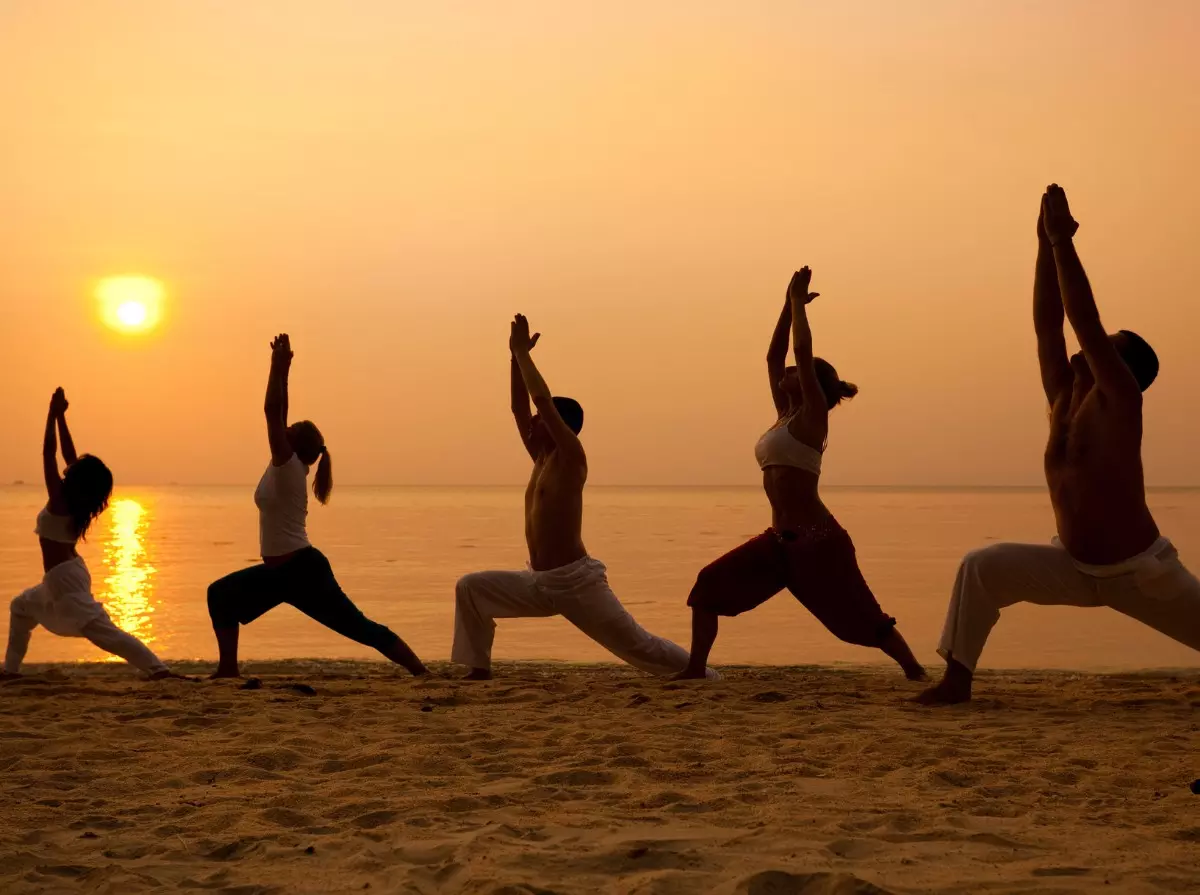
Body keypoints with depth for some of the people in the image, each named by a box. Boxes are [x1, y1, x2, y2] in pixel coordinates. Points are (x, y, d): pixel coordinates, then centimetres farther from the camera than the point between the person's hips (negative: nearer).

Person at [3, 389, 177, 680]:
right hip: (67, 573, 10)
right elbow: (68, 454, 11)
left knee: (103, 630, -17)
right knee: (22, 607, 30)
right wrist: (60, 416, 11)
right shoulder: (78, 502, 3)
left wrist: (53, 413, -12)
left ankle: (157, 668, -27)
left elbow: (49, 452, -18)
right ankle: (11, 668, 33)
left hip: (64, 578, -10)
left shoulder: (60, 500, -17)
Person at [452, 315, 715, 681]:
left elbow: (542, 399, -19)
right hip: (538, 583, 8)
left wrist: (523, 352, -10)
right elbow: (519, 408, 13)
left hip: (577, 582, -8)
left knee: (637, 645, -4)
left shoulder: (571, 458, -10)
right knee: (470, 588, -1)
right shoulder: (542, 458, 12)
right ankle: (479, 669, 2)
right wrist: (516, 355, 8)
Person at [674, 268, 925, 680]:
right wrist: (789, 304, 19)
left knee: (861, 618, -3)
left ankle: (916, 673, 10)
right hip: (780, 539, 8)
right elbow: (773, 355, 19)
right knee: (709, 586, 0)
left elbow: (802, 350, -12)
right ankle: (695, 670, 2)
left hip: (818, 542, -8)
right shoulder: (786, 416, 14)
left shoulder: (812, 417, -6)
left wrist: (799, 303, -1)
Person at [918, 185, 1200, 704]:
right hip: (1074, 567, 5)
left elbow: (1085, 319, -25)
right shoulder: (1064, 397, 0)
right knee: (982, 568, -15)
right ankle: (957, 680, -11)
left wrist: (1063, 240, -25)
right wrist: (1046, 242, -7)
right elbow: (1047, 323, -4)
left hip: (1142, 572, -5)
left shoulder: (1119, 402, -16)